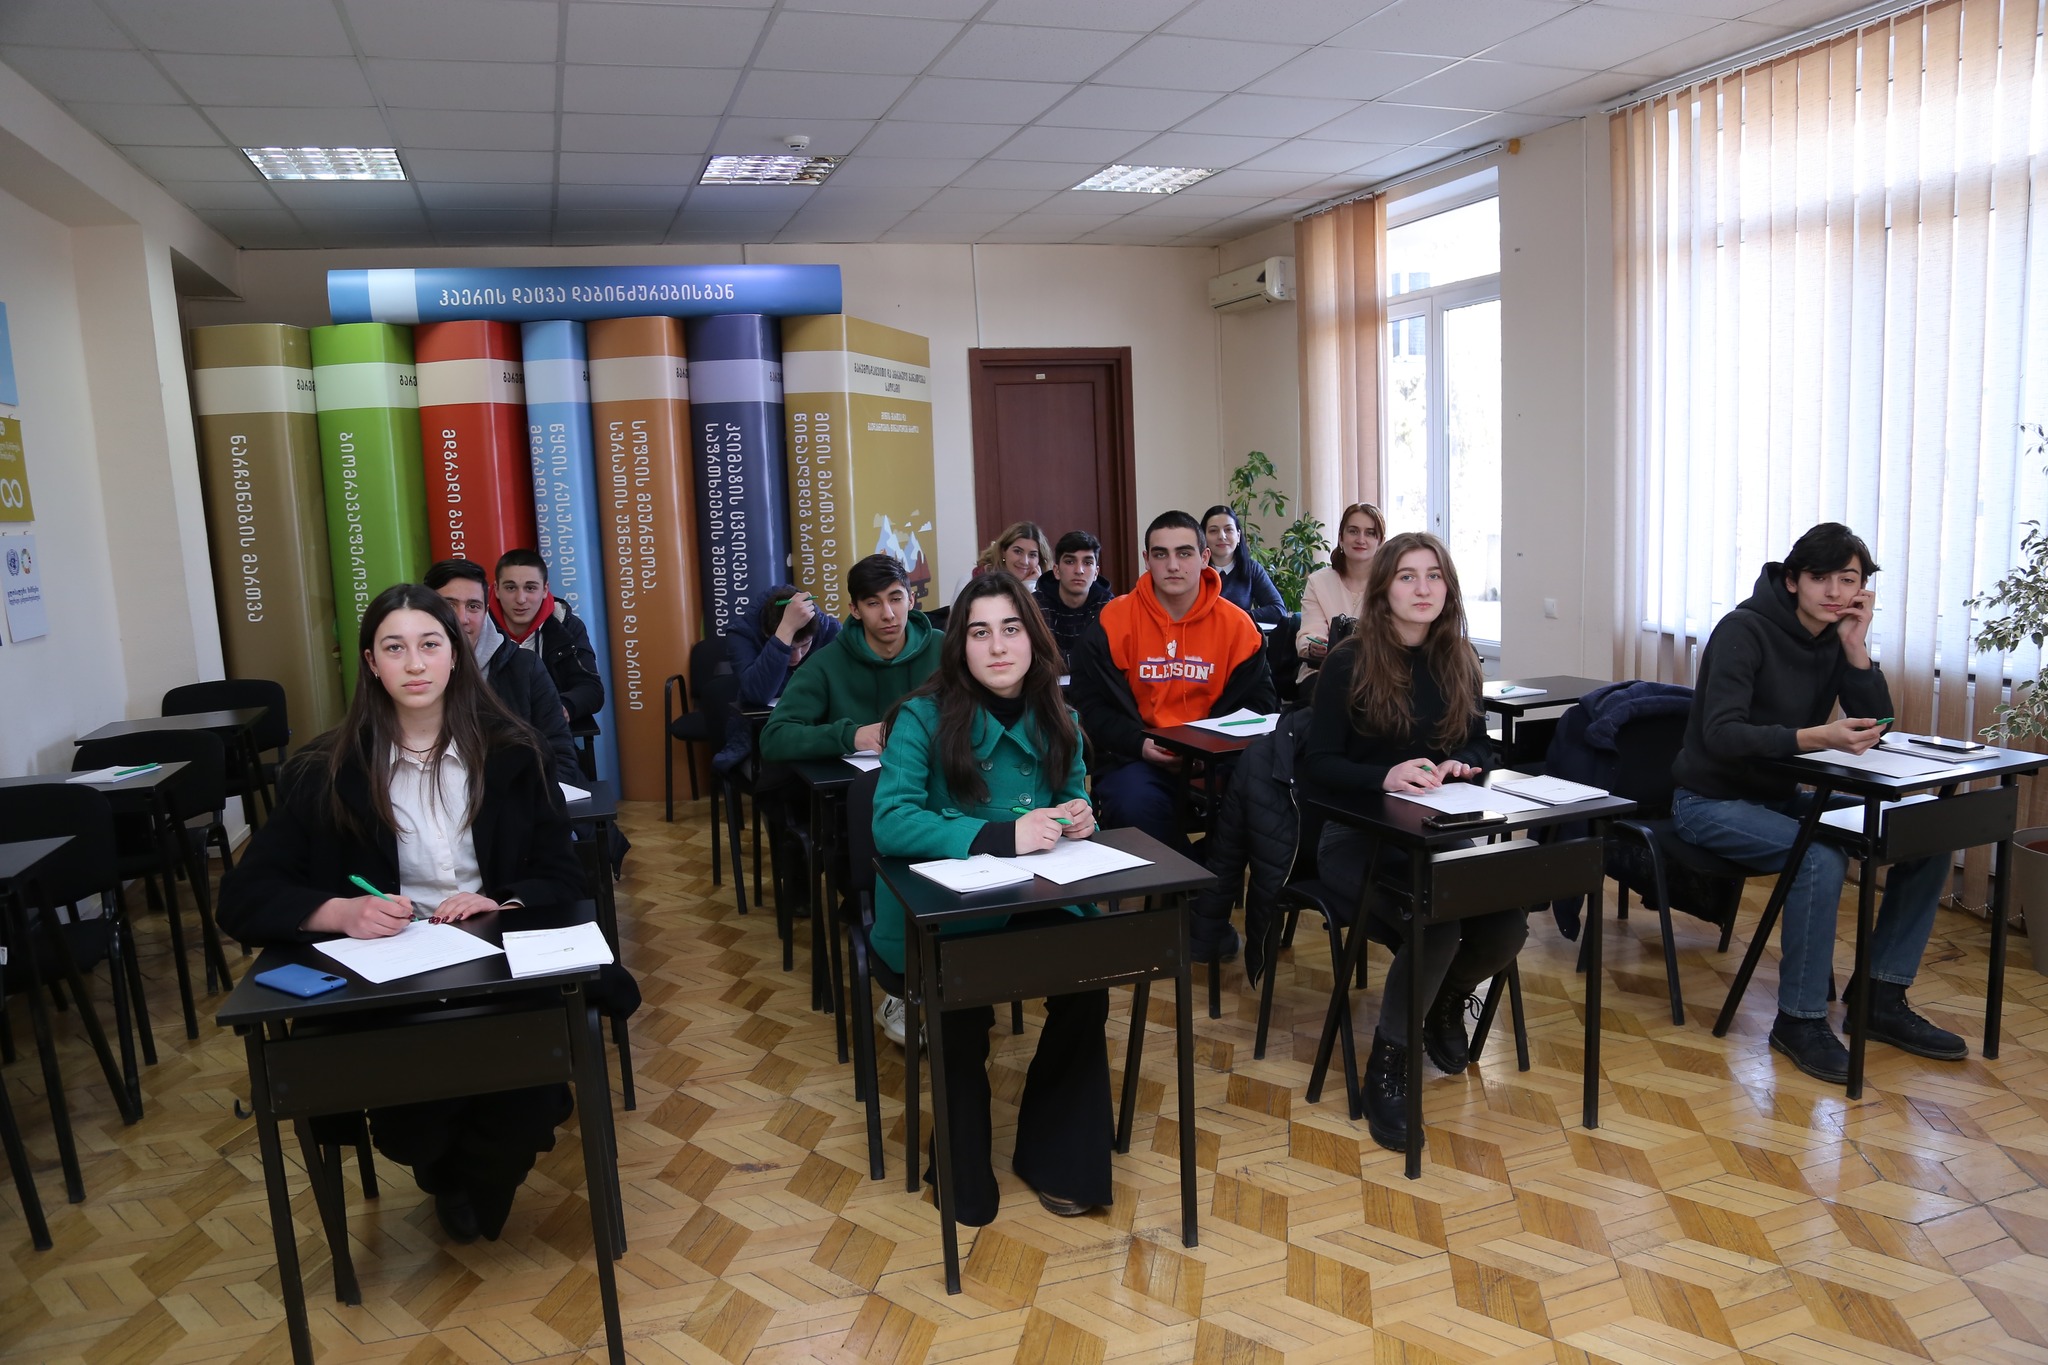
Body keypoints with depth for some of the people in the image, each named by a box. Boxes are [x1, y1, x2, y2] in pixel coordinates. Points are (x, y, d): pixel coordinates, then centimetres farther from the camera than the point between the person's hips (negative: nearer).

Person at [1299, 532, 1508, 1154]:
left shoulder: (1458, 660, 8)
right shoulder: (1349, 663, -7)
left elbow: (1477, 743, 16)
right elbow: (1317, 766, -9)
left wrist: (1460, 766, -9)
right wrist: (1385, 776, -27)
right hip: (1359, 838, -5)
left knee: (1508, 922, -21)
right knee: (1437, 926, -30)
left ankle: (1447, 1000, 16)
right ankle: (1387, 1063, -4)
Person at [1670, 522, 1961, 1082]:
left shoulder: (1836, 638, 3)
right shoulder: (1745, 630, -18)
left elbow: (1878, 728, -2)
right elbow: (1721, 735, -28)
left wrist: (1856, 647, -13)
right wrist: (1814, 737, -41)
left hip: (1782, 797, 8)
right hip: (1713, 801, -7)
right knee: (1822, 857, -32)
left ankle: (1881, 998, 7)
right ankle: (1800, 1020, -17)